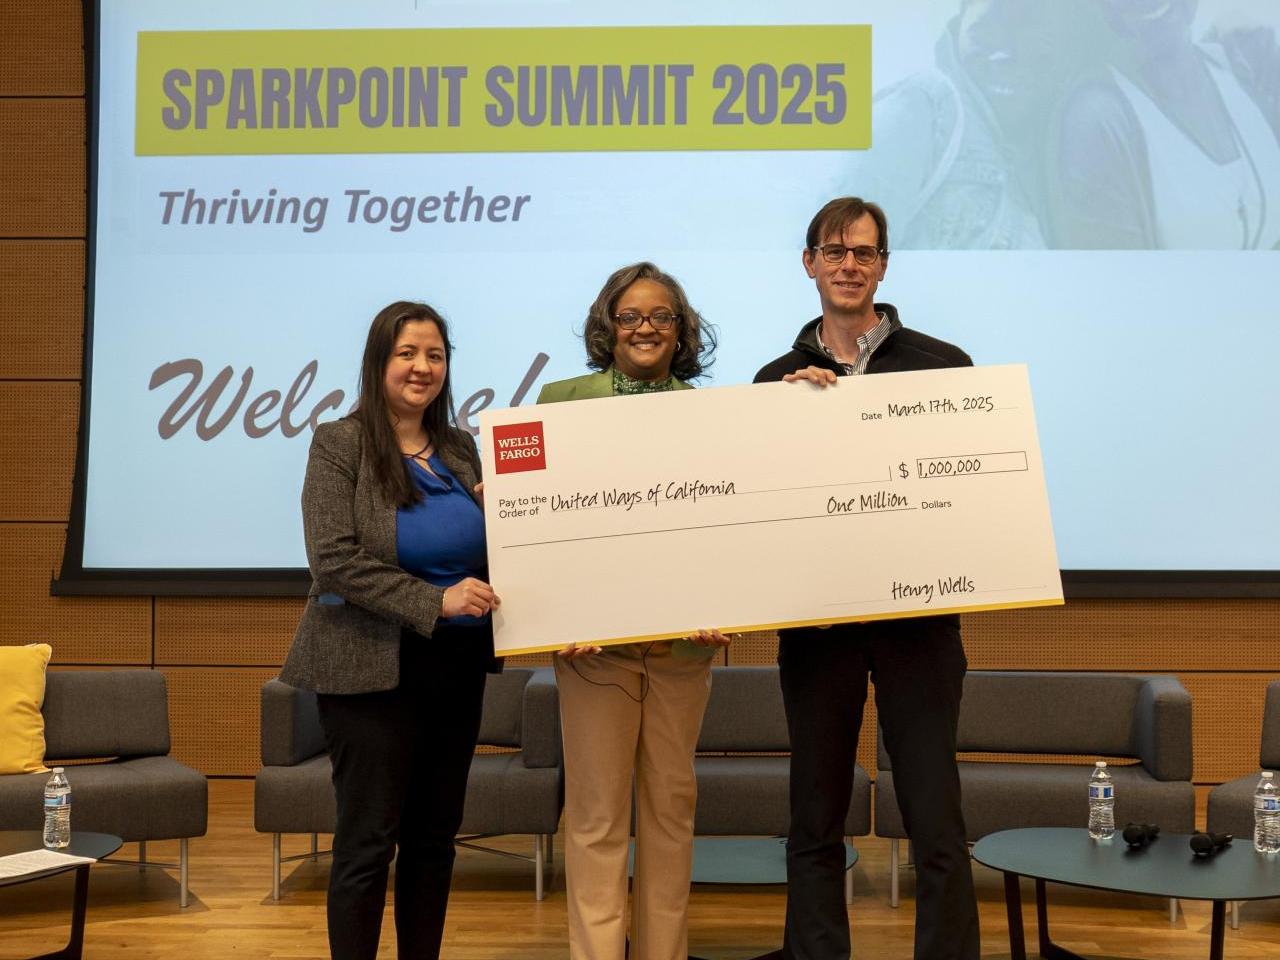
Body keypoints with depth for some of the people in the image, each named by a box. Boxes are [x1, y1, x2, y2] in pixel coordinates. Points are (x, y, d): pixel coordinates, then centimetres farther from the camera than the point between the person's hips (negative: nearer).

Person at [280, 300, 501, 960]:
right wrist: (435, 601, -21)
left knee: (434, 837, 12)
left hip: (457, 669, 5)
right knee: (368, 843, 1)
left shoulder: (460, 449, 9)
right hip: (374, 670, -5)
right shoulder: (339, 444, -6)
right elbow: (333, 560, -16)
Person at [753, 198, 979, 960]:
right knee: (815, 824, 9)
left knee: (936, 824, 0)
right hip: (814, 618, 2)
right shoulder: (778, 379, 9)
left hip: (918, 616, -2)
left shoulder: (941, 364, 1)